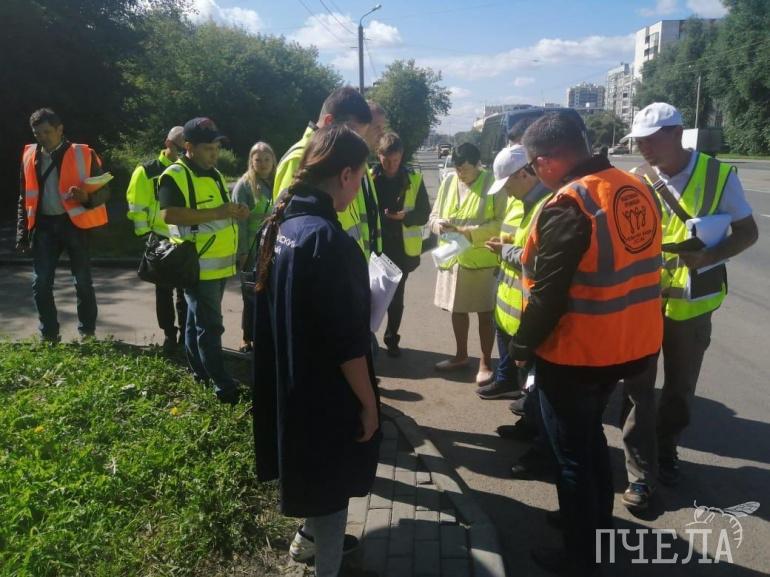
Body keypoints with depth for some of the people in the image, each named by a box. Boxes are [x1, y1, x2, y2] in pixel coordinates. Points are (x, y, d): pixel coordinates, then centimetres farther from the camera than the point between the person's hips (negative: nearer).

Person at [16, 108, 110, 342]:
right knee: (40, 283, 2)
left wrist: (87, 197, -24)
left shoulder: (83, 154, -6)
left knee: (82, 282, 4)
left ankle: (87, 333, 17)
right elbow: (24, 199, 13)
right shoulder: (29, 156, 7)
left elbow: (104, 191, -3)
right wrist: (22, 232, 9)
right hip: (44, 225, 4)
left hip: (74, 223, -3)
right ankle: (49, 335, 14)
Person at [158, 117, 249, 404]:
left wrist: (235, 213, 4)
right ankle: (224, 386, -4)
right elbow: (169, 215, -26)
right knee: (210, 326, -7)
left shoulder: (214, 174, 16)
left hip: (220, 264, 9)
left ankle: (201, 373, 30)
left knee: (198, 322, 19)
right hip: (197, 265, -9)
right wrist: (216, 213, -28)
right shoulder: (175, 175, -13)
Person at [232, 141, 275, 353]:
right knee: (251, 294, 5)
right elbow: (239, 220, -9)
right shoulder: (244, 185, -5)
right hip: (252, 251, -4)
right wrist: (242, 252, -14)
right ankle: (248, 338, 16)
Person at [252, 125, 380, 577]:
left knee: (314, 472, 29)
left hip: (290, 383, 9)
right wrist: (368, 401, -13)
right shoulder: (327, 238, -26)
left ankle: (310, 538, 51)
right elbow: (347, 340, -24)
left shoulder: (282, 224, 1)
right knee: (331, 483, 11)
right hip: (326, 391, -9)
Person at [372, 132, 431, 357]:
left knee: (396, 296, 9)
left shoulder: (414, 179, 0)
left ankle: (392, 339, 23)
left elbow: (424, 214, 1)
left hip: (401, 248, 1)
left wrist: (406, 216, -18)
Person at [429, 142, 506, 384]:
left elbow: (501, 222, -15)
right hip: (453, 257, 5)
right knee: (457, 309, 16)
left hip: (483, 259, -5)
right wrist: (439, 224, -13)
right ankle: (461, 355, 34)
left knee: (485, 312, 6)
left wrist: (469, 232, -22)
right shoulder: (448, 182, 4)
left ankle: (485, 362, 20)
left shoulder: (494, 183, -11)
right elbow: (434, 215, 10)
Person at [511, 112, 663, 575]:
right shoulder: (636, 189, 3)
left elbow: (548, 293, -22)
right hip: (631, 344, 9)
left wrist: (523, 345, -8)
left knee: (572, 453, 10)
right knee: (591, 434, 27)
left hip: (577, 352, -8)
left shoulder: (568, 206, -23)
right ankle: (599, 525, 43)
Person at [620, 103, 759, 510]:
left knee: (680, 386, 15)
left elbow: (747, 232, -3)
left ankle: (665, 451, 38)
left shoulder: (718, 175, -7)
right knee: (638, 388, 1)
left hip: (691, 301, -1)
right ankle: (641, 473, 12)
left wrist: (709, 256, -22)